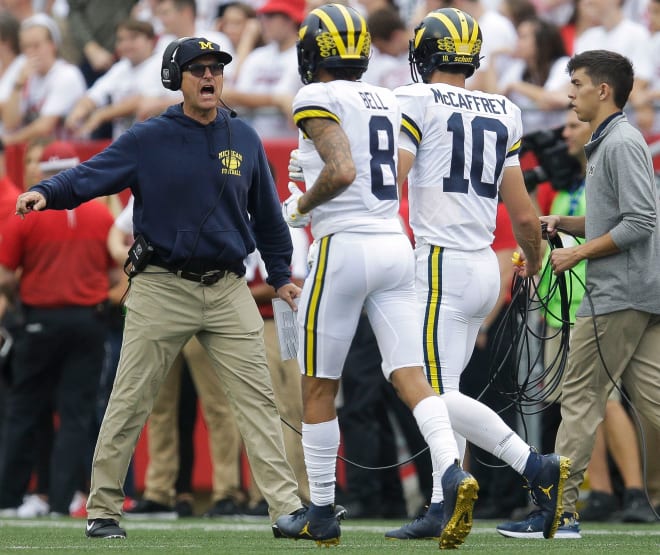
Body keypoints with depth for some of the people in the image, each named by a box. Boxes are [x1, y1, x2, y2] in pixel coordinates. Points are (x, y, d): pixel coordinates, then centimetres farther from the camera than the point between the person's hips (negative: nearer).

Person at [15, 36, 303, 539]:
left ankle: (288, 509, -2)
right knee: (130, 402, 0)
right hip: (161, 288, -3)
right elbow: (88, 176, -11)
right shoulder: (148, 139, -3)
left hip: (228, 289, 3)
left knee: (258, 398, -2)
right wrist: (46, 193, -30)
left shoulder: (244, 139, 8)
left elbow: (266, 213, 18)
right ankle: (103, 510, 8)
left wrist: (280, 275, 18)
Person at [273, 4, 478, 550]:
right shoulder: (387, 102, 15)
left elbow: (341, 171, -20)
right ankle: (453, 473, -25)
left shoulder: (318, 99, -8)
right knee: (410, 376, -1)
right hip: (395, 245, 6)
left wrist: (300, 208, -4)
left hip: (344, 248, -6)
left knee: (318, 386, 6)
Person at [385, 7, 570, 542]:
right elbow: (525, 217, 14)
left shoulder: (417, 102, -6)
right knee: (442, 393, 13)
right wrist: (534, 261, 33)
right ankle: (441, 510, 9)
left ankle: (538, 467, -20)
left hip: (442, 263, -7)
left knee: (441, 396, -9)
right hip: (486, 268, 7)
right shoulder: (502, 116, 12)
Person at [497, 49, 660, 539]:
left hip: (618, 295, -10)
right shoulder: (605, 144, 18)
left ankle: (559, 511, -1)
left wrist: (578, 253, -14)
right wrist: (564, 223, 11)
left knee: (581, 396, -4)